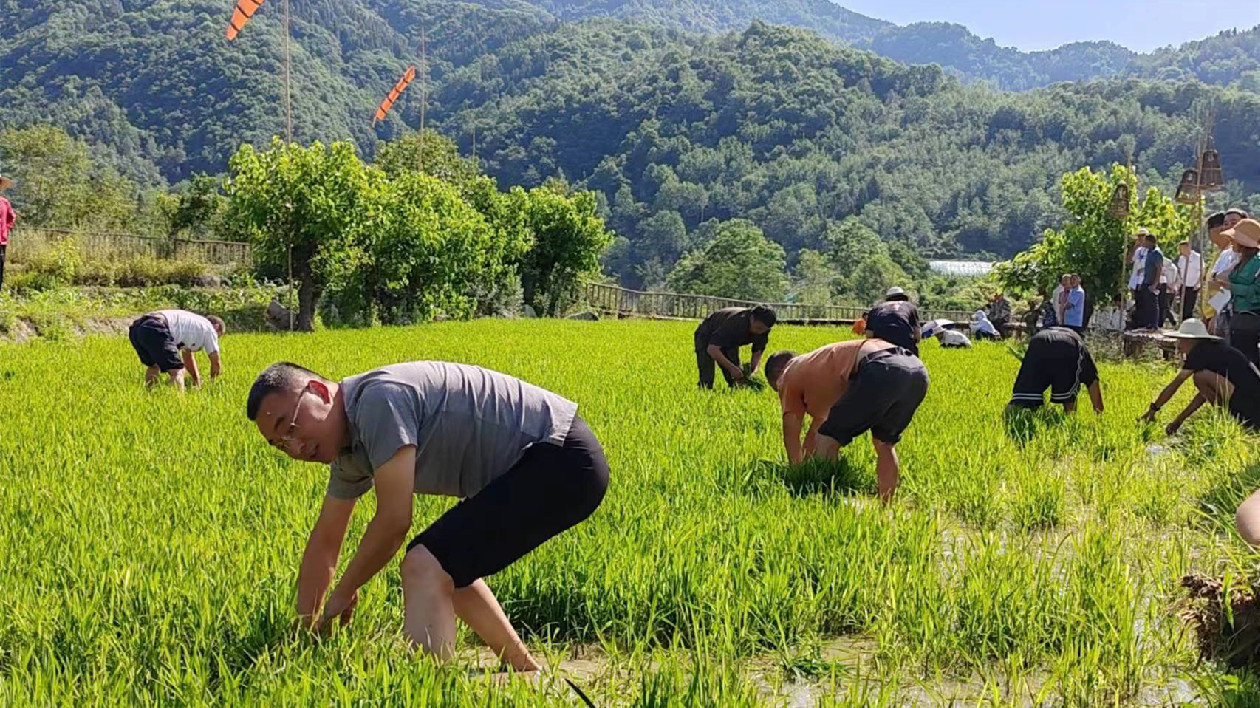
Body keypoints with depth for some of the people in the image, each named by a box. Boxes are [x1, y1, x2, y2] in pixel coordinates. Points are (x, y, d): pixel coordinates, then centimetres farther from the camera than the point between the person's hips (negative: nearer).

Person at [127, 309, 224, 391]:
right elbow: (216, 362, 19)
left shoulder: (191, 322, 38)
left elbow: (187, 356, 47)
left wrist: (197, 381, 49)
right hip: (155, 329, -9)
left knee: (154, 366, 32)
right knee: (177, 371, -9)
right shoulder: (208, 328, 16)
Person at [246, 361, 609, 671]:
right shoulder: (350, 449, 11)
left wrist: (341, 595, -4)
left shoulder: (378, 399, -20)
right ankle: (531, 676, 33)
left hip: (562, 461, -11)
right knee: (448, 566, 24)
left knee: (427, 567, -19)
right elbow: (324, 544, 20)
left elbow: (393, 522, -20)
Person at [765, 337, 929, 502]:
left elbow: (791, 438, 22)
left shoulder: (789, 375, 21)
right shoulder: (821, 365, 42)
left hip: (880, 371, -8)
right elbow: (820, 421, 50)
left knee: (827, 443, 7)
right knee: (885, 445, 27)